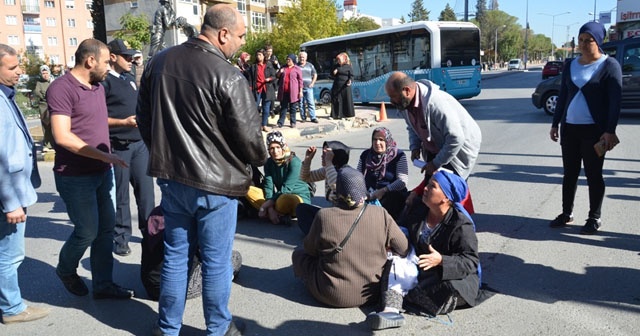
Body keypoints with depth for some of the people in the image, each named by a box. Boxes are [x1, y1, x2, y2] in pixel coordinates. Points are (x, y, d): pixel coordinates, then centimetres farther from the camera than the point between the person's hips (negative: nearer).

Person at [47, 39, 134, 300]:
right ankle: (66, 270, 30)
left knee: (106, 228, 10)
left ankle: (103, 285, 22)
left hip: (102, 172, 8)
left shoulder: (98, 87, 11)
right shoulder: (62, 88, -15)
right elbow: (63, 137, -23)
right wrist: (104, 155, -21)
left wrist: (107, 161, 14)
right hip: (76, 177, -8)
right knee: (87, 231, 0)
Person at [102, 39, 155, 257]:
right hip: (118, 146, -6)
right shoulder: (105, 81, -8)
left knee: (145, 188, 8)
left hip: (140, 142, 6)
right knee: (120, 194, 4)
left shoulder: (130, 78, 15)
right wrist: (123, 122, -22)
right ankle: (121, 238, 15)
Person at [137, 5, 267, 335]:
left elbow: (143, 117, 13)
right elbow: (248, 134, -13)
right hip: (215, 182, -6)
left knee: (175, 256, 17)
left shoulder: (159, 62, 4)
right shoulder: (228, 76, -18)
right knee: (216, 261, 9)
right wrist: (259, 159, 9)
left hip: (172, 177, 6)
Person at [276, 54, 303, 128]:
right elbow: (277, 76, 20)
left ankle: (293, 122, 11)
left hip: (293, 91, -3)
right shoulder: (283, 67, 13)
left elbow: (300, 80, 0)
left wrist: (300, 91, -6)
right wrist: (279, 72, -3)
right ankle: (280, 122, 9)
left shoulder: (297, 69, 1)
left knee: (293, 108, 4)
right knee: (283, 107, 7)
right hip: (283, 91, 3)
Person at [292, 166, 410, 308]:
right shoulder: (381, 215, -14)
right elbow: (404, 250, -7)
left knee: (298, 253, 18)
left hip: (333, 296, -3)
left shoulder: (324, 216, -19)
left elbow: (310, 249, -3)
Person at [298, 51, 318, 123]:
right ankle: (303, 117, 13)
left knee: (311, 103, -4)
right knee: (301, 104, 4)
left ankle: (313, 117, -2)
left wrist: (312, 83, 3)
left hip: (308, 87, 0)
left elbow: (315, 75, 15)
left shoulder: (310, 65, 9)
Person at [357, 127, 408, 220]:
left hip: (392, 196, -3)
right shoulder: (365, 155, 15)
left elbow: (403, 181, -8)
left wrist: (383, 191, -20)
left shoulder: (398, 155, 2)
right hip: (368, 197, 3)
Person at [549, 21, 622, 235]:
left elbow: (615, 100, -9)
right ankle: (567, 214, 21)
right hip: (570, 128, 5)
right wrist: (555, 124, 13)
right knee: (569, 172, 10)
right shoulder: (571, 66, 11)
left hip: (594, 130, -5)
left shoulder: (609, 65, -5)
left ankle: (595, 218, 14)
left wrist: (610, 131, -16)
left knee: (593, 174, 2)